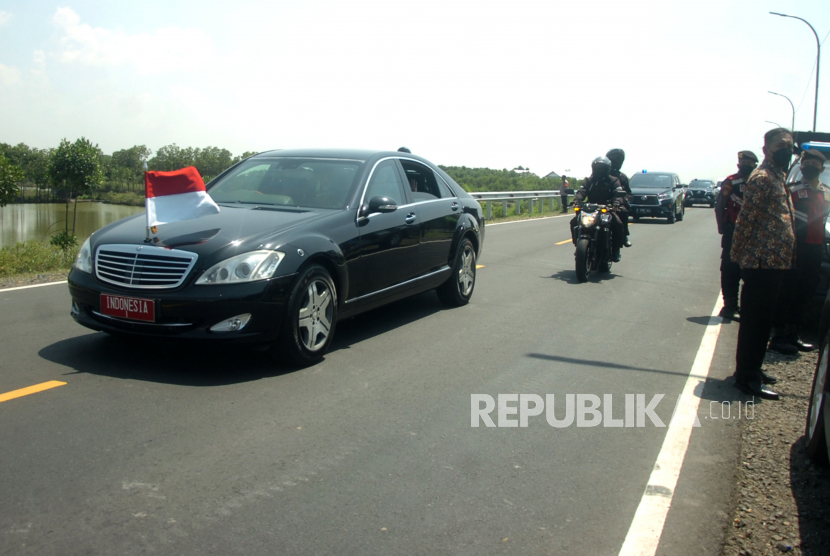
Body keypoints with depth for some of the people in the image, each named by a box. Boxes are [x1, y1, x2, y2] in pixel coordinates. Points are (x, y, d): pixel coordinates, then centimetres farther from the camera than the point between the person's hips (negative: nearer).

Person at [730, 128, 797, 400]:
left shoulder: (778, 177, 18)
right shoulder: (762, 178, -13)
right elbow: (745, 219, -18)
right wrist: (738, 256, -18)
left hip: (775, 263, 10)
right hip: (762, 263, -10)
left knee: (763, 320, 16)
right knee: (754, 321, -4)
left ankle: (752, 368, 27)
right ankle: (747, 377, 3)